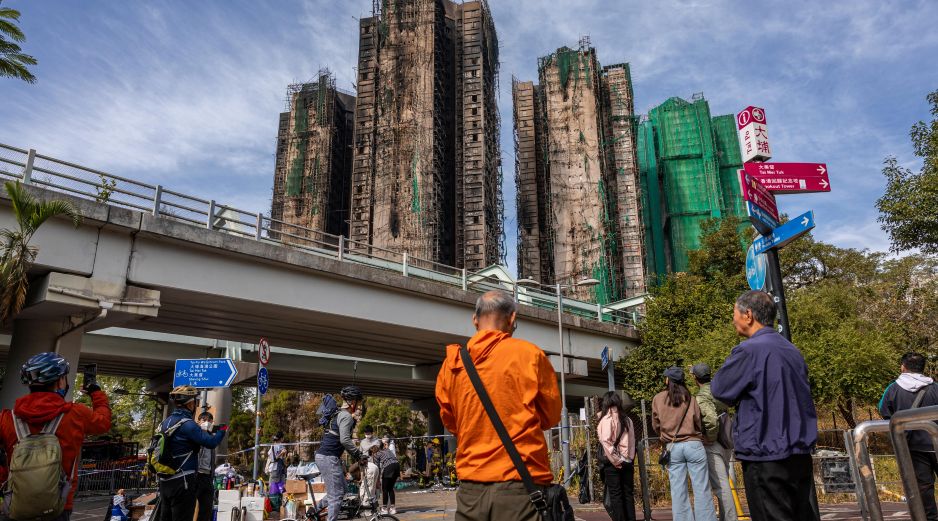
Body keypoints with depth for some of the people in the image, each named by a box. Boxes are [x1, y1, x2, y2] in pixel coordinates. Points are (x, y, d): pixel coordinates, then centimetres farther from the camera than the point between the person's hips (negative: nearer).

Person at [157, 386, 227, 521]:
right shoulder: (187, 424, -17)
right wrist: (222, 429, 1)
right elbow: (211, 442, -18)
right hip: (182, 482, -9)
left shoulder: (166, 422, 10)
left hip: (165, 481, 9)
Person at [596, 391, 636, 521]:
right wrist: (630, 458, 8)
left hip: (612, 462, -4)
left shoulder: (606, 418, -6)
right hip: (627, 461, 5)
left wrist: (614, 459, -9)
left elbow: (606, 441, -14)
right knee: (628, 494, 9)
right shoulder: (627, 419, 8)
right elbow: (632, 440, 7)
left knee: (615, 495, 1)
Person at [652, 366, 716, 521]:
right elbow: (699, 422, 4)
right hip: (693, 445, -1)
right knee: (701, 489, 2)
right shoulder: (689, 398, 1)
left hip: (672, 447, 1)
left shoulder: (658, 399, 3)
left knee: (678, 491, 4)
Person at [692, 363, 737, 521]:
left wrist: (710, 438, -17)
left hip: (712, 447, -8)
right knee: (722, 483, 17)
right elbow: (726, 412, 16)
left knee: (720, 486, -5)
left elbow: (711, 419, -31)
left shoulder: (701, 397, -17)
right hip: (725, 445, 8)